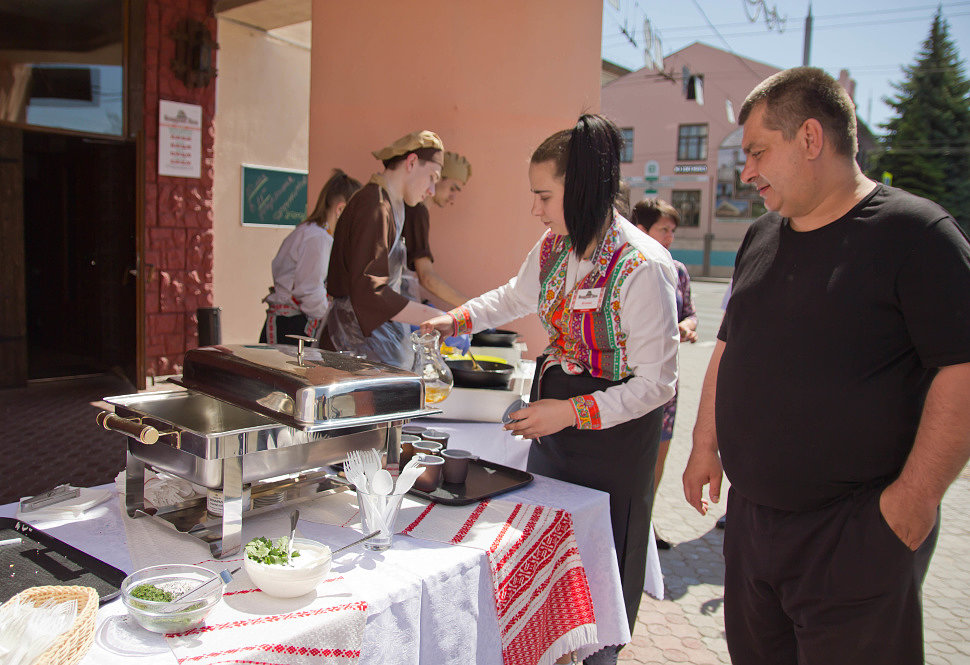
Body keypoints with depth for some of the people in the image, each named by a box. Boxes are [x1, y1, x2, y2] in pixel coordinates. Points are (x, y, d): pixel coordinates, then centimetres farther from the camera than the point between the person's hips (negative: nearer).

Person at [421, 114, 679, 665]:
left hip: (615, 433, -7)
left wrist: (573, 412, -22)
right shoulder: (553, 247, 0)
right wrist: (457, 320, 13)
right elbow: (516, 296, 23)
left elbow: (656, 384, -19)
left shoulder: (642, 267, -23)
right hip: (554, 405, 7)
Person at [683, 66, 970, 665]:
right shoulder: (762, 236, 10)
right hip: (751, 515, 7)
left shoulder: (913, 232, -13)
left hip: (857, 535, -7)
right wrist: (706, 445, 15)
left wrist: (916, 497, -18)